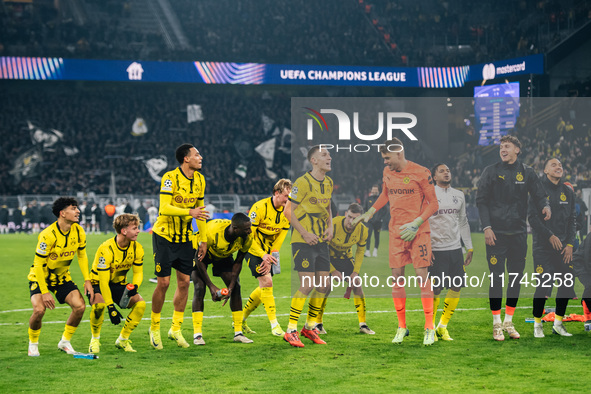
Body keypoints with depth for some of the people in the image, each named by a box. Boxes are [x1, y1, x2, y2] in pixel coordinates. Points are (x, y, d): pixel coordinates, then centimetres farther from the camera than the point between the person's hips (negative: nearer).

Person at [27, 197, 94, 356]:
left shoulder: (79, 231, -10)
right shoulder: (48, 235, -28)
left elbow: (82, 256, 5)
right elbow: (39, 264, -22)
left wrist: (87, 281, -3)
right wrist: (44, 292, -24)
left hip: (62, 277, 5)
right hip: (41, 276, -5)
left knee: (80, 306, -13)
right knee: (39, 309, -26)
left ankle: (65, 341, 9)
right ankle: (33, 343, 2)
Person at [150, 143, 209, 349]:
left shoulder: (199, 179, 5)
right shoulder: (170, 177, -16)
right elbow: (164, 208, -25)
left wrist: (203, 239, 14)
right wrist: (190, 212, -35)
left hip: (185, 238, 6)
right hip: (164, 236, -6)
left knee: (184, 282, 3)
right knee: (163, 282, -5)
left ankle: (176, 329, 14)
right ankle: (154, 328, 12)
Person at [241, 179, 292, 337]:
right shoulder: (260, 207, -21)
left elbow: (280, 238, 1)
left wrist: (270, 259, -9)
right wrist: (263, 255, -29)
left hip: (268, 253, 7)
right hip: (253, 249, -7)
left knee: (264, 288, 7)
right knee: (267, 281, -19)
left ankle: (241, 320, 24)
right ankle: (274, 325, -16)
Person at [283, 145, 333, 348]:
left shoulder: (328, 183, 11)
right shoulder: (303, 182, -12)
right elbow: (288, 210, -11)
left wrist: (330, 227, 6)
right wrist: (305, 233, -16)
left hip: (321, 241, 7)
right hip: (302, 241, -7)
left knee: (323, 285, 4)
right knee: (308, 285, -13)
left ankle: (310, 327, 19)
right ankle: (290, 331, -4)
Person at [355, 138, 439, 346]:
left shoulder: (421, 173, -9)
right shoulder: (387, 172, 9)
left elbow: (433, 204, -6)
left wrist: (415, 224, -15)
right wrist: (370, 212, 22)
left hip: (418, 231, -5)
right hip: (396, 231, 5)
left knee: (422, 275, -9)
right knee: (396, 276, 2)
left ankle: (429, 328, -3)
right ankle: (402, 327, 12)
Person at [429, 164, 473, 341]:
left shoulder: (459, 195, 14)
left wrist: (469, 247, 16)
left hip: (455, 249, 5)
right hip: (436, 250, -5)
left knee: (456, 287, 1)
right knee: (435, 289, -6)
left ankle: (442, 326, 13)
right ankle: (430, 325, 12)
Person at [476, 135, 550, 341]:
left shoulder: (527, 172, 8)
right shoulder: (491, 171, 1)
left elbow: (539, 194, 6)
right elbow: (481, 200, 0)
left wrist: (545, 206, -18)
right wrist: (486, 227, -10)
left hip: (518, 233, 3)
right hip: (496, 233, -3)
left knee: (516, 278, 6)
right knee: (496, 278, -4)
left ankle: (509, 322, 18)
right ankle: (497, 324, 6)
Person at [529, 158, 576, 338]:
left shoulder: (567, 192, 13)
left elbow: (571, 219, 14)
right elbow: (533, 217, -9)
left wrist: (570, 244, 3)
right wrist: (550, 236, -14)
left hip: (563, 246, 5)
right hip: (543, 245, -5)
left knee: (567, 283, 1)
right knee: (543, 284, -8)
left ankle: (558, 323, 15)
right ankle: (537, 324, 5)